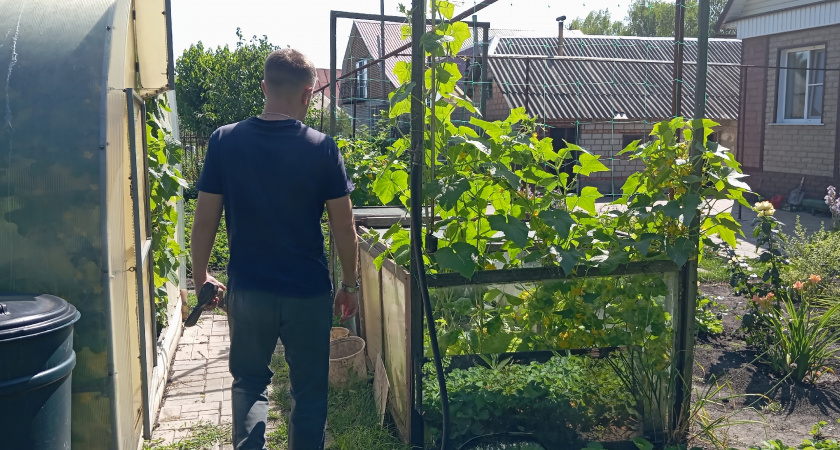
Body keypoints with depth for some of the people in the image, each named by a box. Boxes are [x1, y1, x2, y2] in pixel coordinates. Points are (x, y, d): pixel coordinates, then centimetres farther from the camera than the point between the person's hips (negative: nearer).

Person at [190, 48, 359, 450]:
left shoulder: (225, 141, -6)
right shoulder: (322, 148, -10)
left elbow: (205, 219, -3)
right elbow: (344, 226, -7)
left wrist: (200, 276, 12)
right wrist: (349, 285, 6)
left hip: (247, 290, 2)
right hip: (309, 292, -1)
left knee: (250, 382, 21)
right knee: (309, 391, 15)